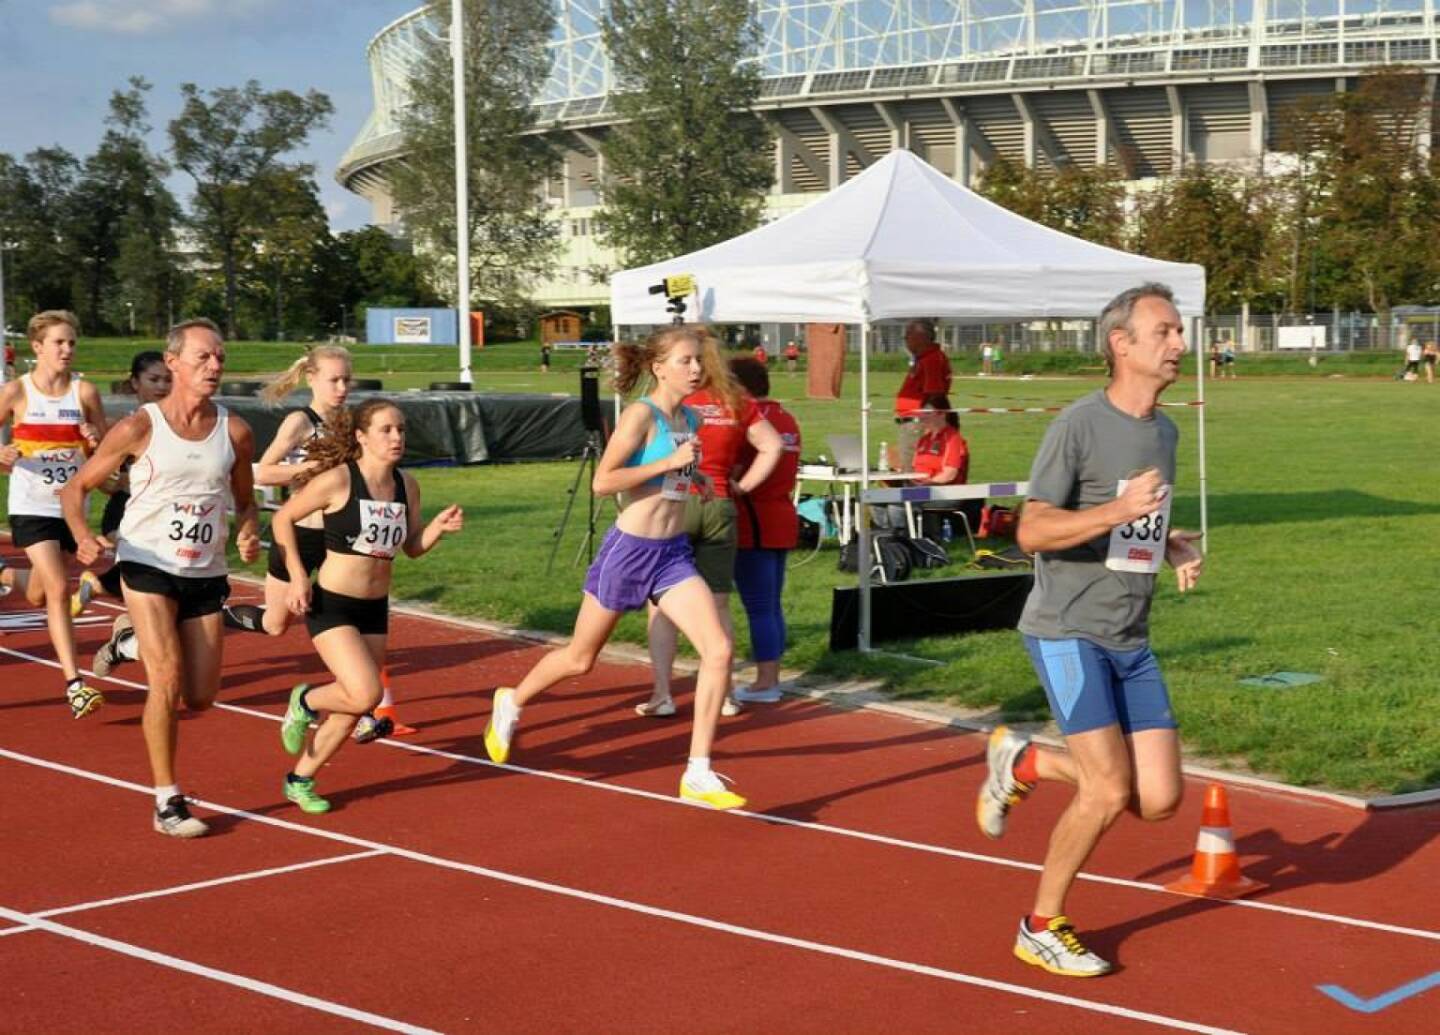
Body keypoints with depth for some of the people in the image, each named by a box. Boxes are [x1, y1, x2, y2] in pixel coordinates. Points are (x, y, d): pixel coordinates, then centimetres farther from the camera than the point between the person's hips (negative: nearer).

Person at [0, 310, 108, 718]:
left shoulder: (84, 392, -1)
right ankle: (74, 684, -9)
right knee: (59, 589, -14)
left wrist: (96, 442, -19)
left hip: (71, 506, 3)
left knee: (39, 595, 15)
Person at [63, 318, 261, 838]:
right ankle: (167, 803, -3)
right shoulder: (139, 428, -10)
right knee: (167, 681, -16)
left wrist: (248, 533, -9)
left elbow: (245, 501, 14)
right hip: (148, 566, -4)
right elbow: (77, 487, -3)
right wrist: (83, 536, -22)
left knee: (200, 699, 5)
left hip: (205, 574, 4)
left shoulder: (235, 432, -1)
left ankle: (134, 643, 37)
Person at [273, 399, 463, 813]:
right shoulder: (337, 480, -15)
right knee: (365, 694, -20)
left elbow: (412, 547, 11)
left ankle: (300, 781, 28)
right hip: (331, 605, -6)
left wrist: (439, 527, -9)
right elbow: (283, 519, -5)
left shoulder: (406, 485, 1)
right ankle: (305, 700, 12)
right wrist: (297, 576, -11)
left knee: (354, 708, 9)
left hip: (375, 609, 6)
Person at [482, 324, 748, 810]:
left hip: (674, 554, 6)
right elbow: (602, 481, -23)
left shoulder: (689, 418, 7)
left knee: (719, 650, -12)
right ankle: (511, 702, 43)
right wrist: (670, 463, -23)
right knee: (580, 659, 12)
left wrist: (696, 473, 7)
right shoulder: (641, 414, -15)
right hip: (629, 550, -6)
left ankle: (698, 775, -5)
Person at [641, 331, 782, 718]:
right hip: (720, 506, 4)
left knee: (661, 604, 4)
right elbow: (773, 446, 3)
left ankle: (661, 694, 2)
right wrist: (743, 485, 5)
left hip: (675, 505, -3)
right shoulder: (738, 404, 6)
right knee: (718, 604, 11)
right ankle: (724, 694, 14)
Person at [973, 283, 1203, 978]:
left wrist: (1175, 546, 8)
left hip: (1131, 641, 8)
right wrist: (1120, 511, -27)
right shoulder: (1079, 425, -12)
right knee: (1110, 789, -13)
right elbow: (1032, 531, -16)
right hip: (1067, 631, -7)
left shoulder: (1165, 431, 13)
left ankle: (1023, 763, 23)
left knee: (1159, 798, 0)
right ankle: (1041, 929, 7)